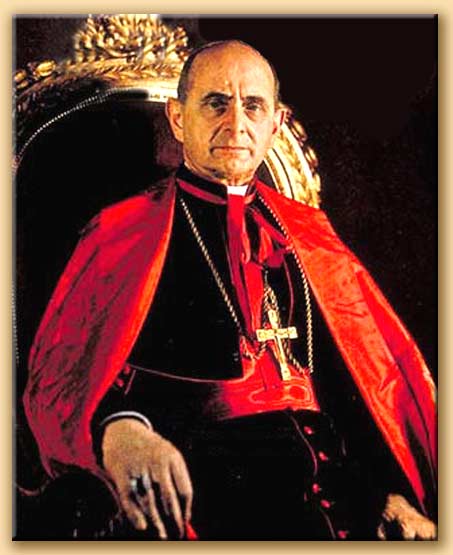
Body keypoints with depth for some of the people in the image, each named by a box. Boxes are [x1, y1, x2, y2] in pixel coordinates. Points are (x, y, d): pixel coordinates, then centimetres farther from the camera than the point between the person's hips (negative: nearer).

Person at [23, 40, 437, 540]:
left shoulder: (306, 232, 21)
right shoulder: (124, 229, 10)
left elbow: (376, 365, 15)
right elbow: (64, 369, -1)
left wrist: (397, 490, -1)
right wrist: (116, 428, -24)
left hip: (321, 463, 4)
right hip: (199, 474, -4)